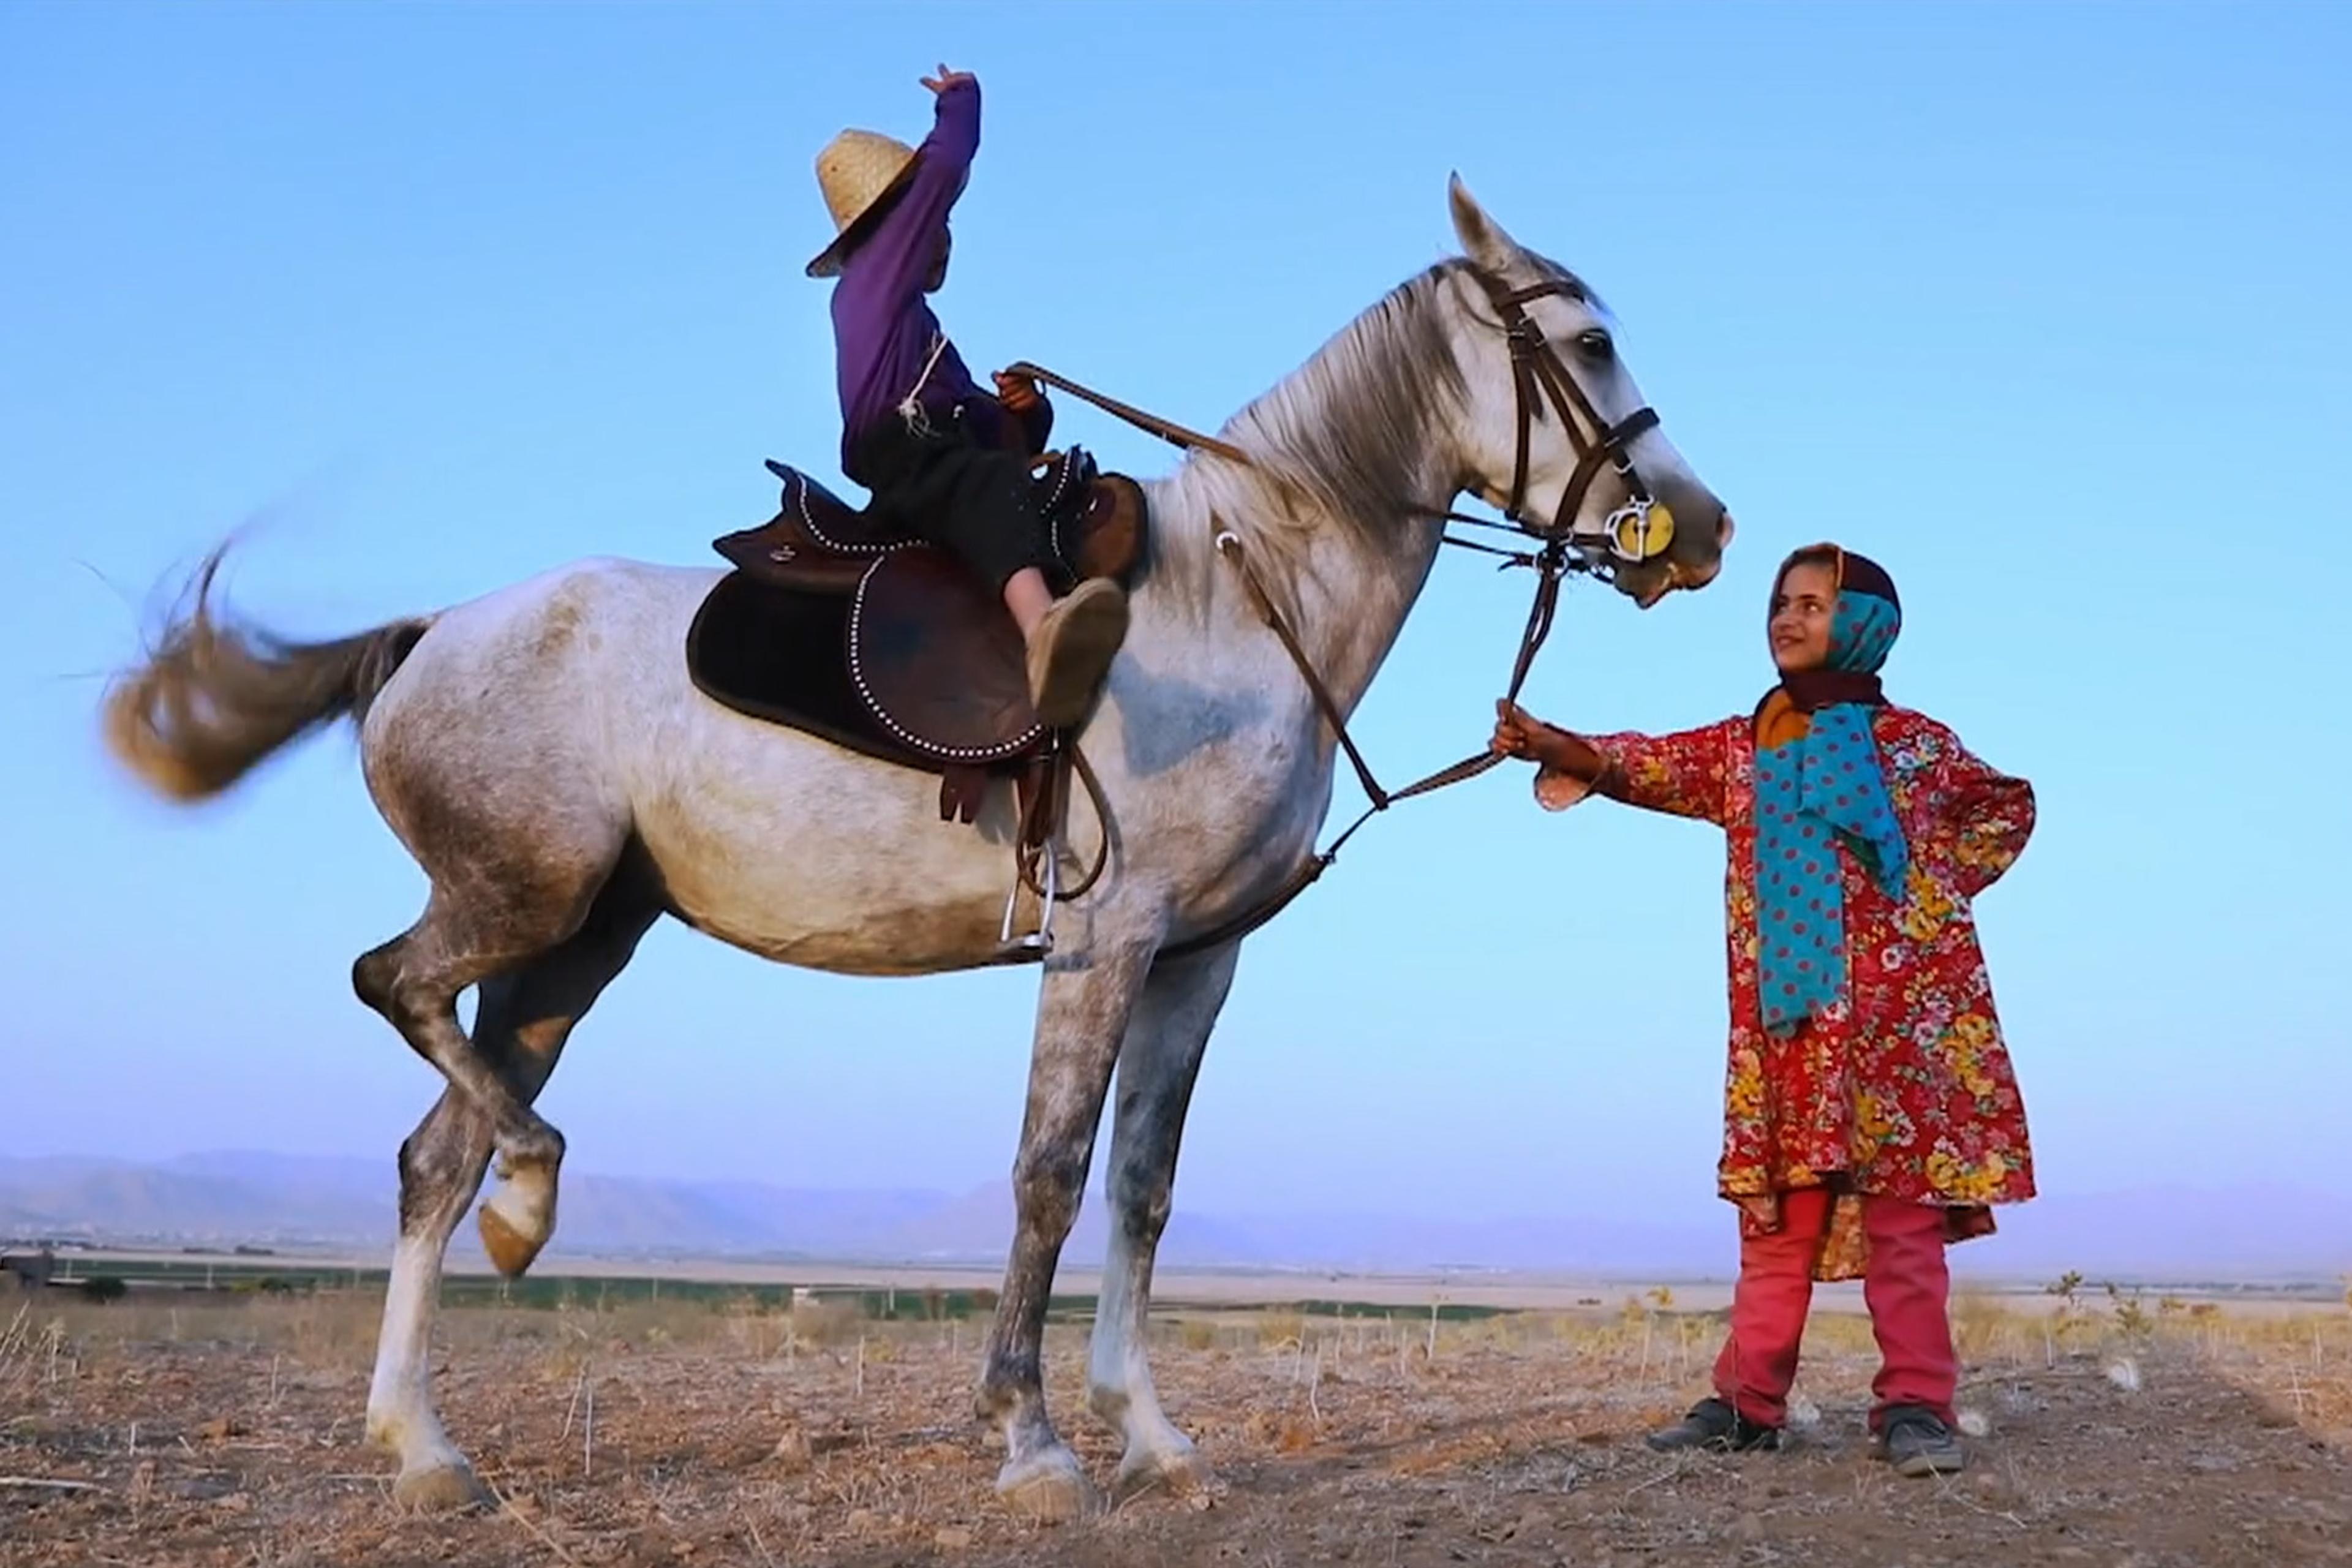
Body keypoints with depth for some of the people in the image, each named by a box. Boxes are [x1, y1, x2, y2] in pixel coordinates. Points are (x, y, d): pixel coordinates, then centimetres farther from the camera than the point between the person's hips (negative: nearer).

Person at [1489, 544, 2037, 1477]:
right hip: (1785, 1018, 3)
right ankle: (1748, 1401, 8)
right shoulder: (1738, 748, 11)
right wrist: (1548, 744, -20)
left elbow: (2009, 807, 19)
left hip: (1898, 1010, -2)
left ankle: (1915, 1405, -1)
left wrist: (1943, 883, 5)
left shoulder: (1916, 742, 6)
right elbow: (1647, 766, -3)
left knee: (1902, 1210, -3)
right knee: (1778, 1215, 5)